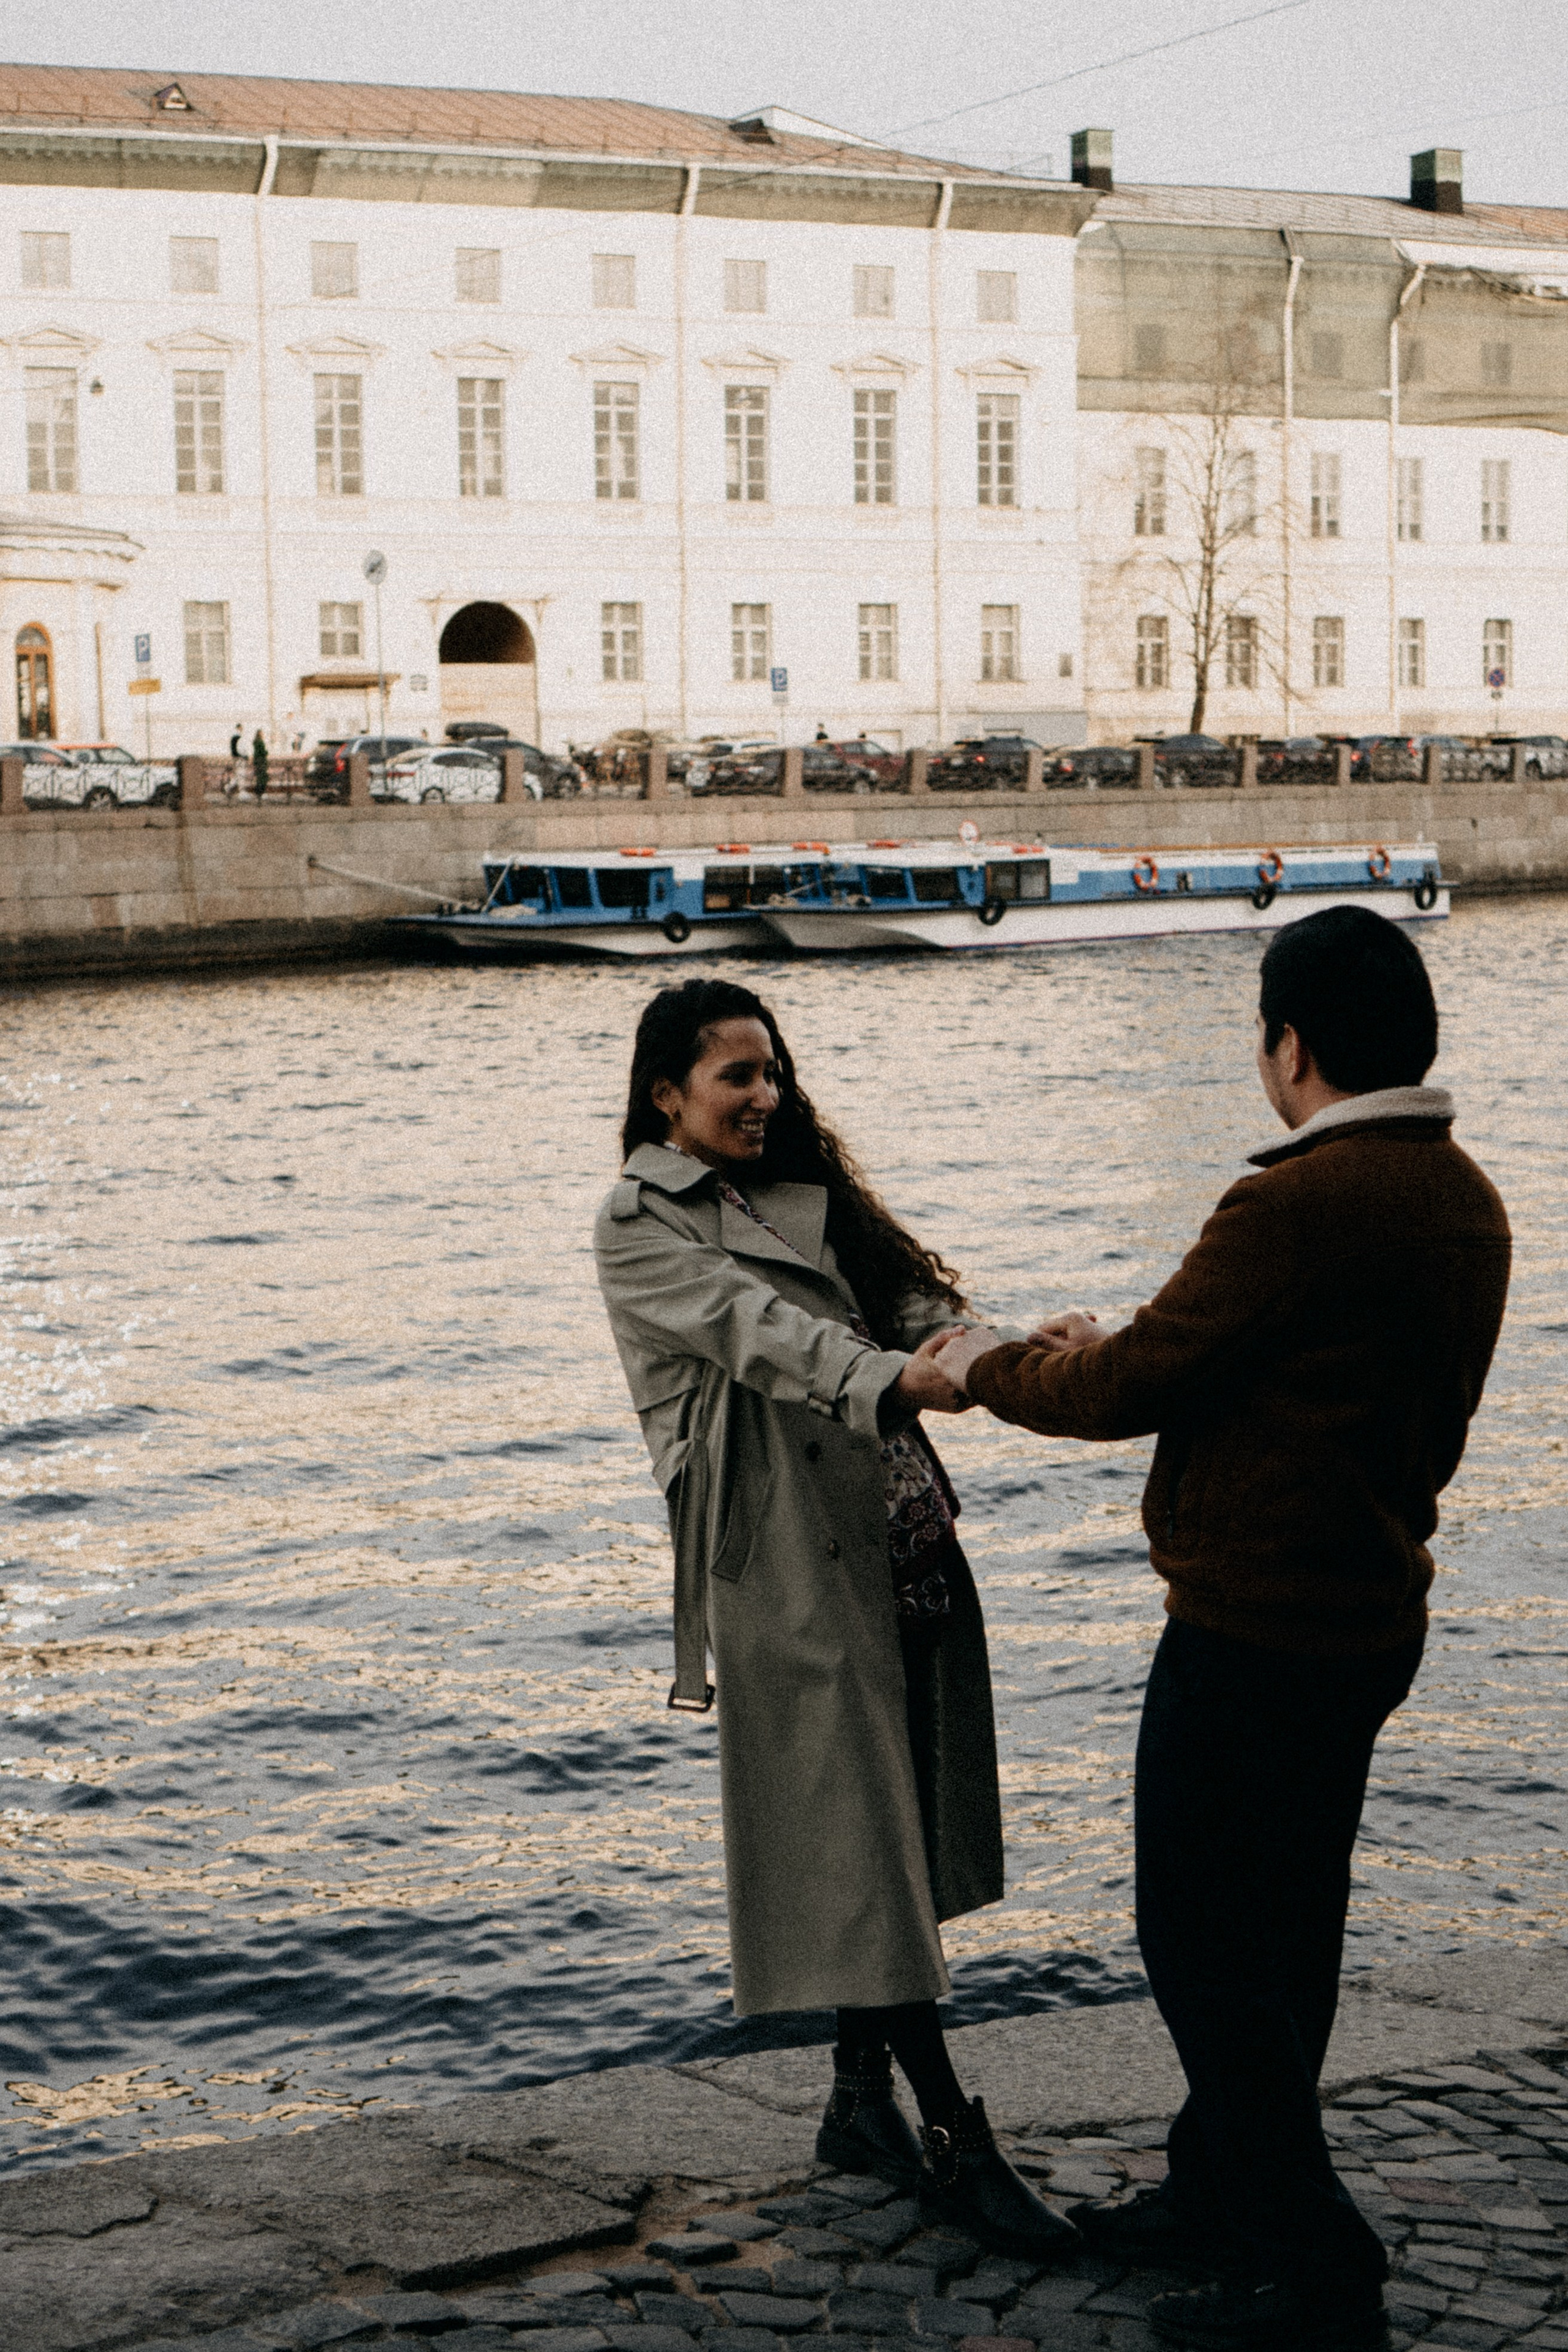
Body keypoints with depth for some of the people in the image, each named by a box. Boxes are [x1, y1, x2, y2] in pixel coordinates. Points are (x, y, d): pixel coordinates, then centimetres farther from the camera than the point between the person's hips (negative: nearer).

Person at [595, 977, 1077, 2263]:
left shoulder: (807, 1193, 19)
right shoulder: (640, 1227, -2)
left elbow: (909, 1294, 4)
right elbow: (755, 1329, -18)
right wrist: (890, 1381, -35)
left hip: (902, 1536, 7)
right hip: (789, 1557, -7)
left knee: (892, 1831, 11)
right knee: (857, 1838, -5)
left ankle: (863, 2102, 24)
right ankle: (959, 2142, -1)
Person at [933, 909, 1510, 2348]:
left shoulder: (1301, 1203, -23)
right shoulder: (1462, 1200, 7)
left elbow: (1134, 1388, -17)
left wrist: (986, 1371, 1)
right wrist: (1117, 1353, 21)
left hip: (1256, 1624, -10)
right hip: (1366, 1620, 10)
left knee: (1203, 1943, 1)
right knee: (1282, 1932, 20)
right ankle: (1227, 2193, 35)